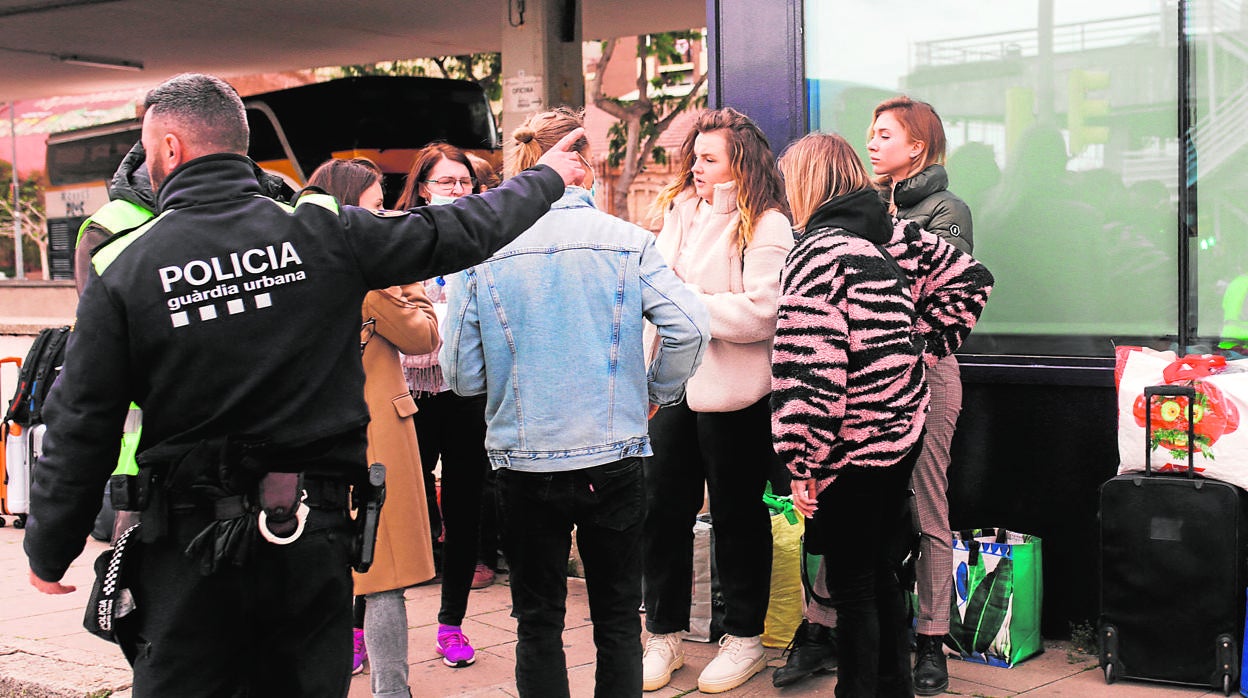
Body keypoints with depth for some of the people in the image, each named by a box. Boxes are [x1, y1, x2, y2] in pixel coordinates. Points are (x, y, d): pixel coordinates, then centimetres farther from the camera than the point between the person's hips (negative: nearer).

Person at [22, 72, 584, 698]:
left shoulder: (123, 267, -7)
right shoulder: (323, 231, -5)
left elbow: (80, 428, -4)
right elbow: (460, 232, 5)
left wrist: (49, 550, 10)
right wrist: (545, 179, 23)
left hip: (189, 549, -1)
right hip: (313, 536, 2)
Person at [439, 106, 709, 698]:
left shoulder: (481, 250, -4)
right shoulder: (625, 240, -5)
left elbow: (461, 374, -4)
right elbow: (688, 326, -13)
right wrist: (657, 392, 5)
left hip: (524, 459, 0)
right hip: (615, 456, 0)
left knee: (537, 621, 14)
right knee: (617, 616, 14)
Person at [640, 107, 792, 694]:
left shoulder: (766, 226, -10)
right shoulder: (681, 209, 10)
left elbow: (761, 313, -19)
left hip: (731, 393, -6)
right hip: (671, 382, 6)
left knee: (736, 513, 8)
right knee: (663, 508, 10)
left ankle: (745, 637, 24)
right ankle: (664, 635, 24)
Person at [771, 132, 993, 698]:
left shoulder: (817, 255, -18)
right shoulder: (899, 236, 5)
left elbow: (806, 367, -23)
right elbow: (969, 278, 15)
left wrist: (802, 461, -19)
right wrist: (924, 348, 12)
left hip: (851, 449, -8)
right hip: (902, 434, 8)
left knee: (851, 587, 3)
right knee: (881, 574, 20)